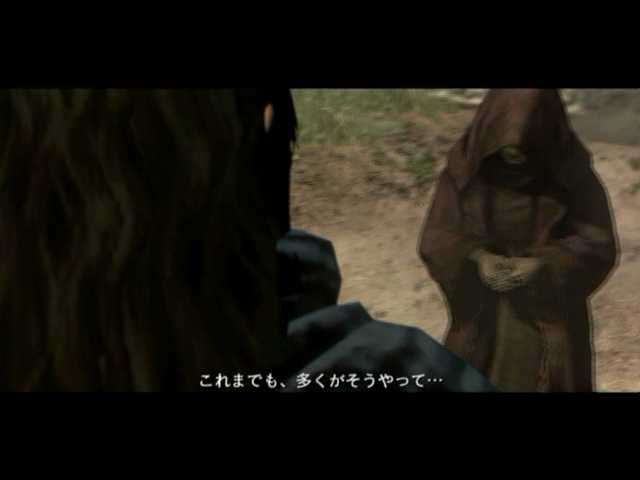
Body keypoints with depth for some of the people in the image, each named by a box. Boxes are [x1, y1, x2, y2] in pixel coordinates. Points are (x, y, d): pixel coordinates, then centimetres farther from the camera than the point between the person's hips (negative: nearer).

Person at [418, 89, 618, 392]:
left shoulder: (571, 171, -12)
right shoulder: (466, 167, -10)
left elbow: (599, 245, -9)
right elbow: (434, 242, -8)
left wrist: (541, 265, -25)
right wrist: (477, 258, -28)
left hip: (551, 319, -1)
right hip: (481, 318, 1)